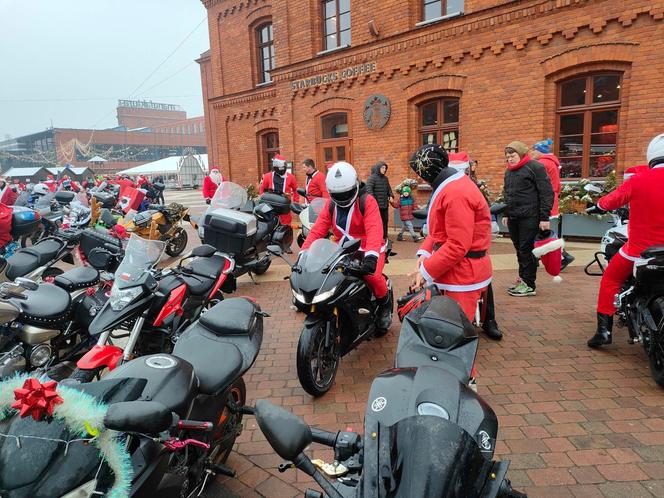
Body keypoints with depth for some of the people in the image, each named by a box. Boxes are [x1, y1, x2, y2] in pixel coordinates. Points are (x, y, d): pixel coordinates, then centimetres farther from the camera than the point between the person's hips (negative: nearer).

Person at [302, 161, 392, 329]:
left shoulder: (367, 201, -11)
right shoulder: (331, 204, 6)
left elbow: (374, 230, -27)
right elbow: (318, 229, -4)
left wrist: (371, 256, -44)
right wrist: (304, 253, -18)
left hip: (367, 250, -5)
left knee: (372, 276, -32)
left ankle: (385, 305, 1)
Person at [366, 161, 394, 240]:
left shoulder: (385, 178, 14)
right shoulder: (372, 177, -8)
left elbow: (388, 188, 22)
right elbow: (369, 188, -18)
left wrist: (391, 196, 4)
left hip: (385, 204, 7)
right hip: (376, 204, -7)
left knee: (385, 221, 13)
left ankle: (385, 237, 24)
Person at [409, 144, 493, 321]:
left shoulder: (456, 194, -23)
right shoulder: (450, 186, 11)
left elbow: (458, 245, -26)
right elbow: (440, 227, 16)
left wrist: (427, 271, -19)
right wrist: (425, 252, 1)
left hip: (463, 275, -10)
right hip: (458, 271, 10)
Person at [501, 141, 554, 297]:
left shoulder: (535, 167, -8)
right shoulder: (508, 171, 16)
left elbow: (547, 193, -12)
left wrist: (544, 217, -16)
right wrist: (506, 214, 19)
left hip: (529, 218, -7)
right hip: (513, 218, 7)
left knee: (526, 250, -4)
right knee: (519, 250, 12)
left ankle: (529, 285, 4)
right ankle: (522, 278, 22)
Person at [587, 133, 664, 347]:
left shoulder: (639, 180, -10)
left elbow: (611, 201, -1)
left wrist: (599, 204, 20)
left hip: (639, 248, -2)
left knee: (610, 280, 16)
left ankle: (604, 329, 8)